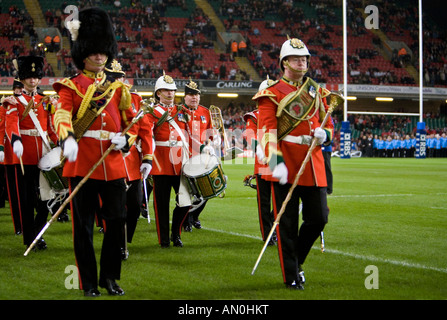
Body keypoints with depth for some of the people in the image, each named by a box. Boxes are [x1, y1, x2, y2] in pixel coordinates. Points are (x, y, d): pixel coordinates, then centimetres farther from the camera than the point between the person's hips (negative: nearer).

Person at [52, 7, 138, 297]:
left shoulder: (118, 88, 14)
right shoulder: (70, 86, 2)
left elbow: (131, 121, 16)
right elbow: (62, 115, -16)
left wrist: (125, 139, -8)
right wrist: (67, 139, -37)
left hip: (113, 163, 3)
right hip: (81, 162, -3)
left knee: (117, 220, 3)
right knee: (84, 226, 2)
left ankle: (110, 277, 19)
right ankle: (89, 283, 13)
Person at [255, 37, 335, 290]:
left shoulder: (317, 92, 14)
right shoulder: (273, 94, -2)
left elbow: (328, 126, 19)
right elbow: (267, 131, -10)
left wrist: (324, 134, -6)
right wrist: (276, 162, -22)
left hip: (314, 165, 5)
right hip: (286, 167, -5)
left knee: (319, 218, 4)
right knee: (287, 224, 2)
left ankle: (296, 260, 27)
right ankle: (291, 276, 11)